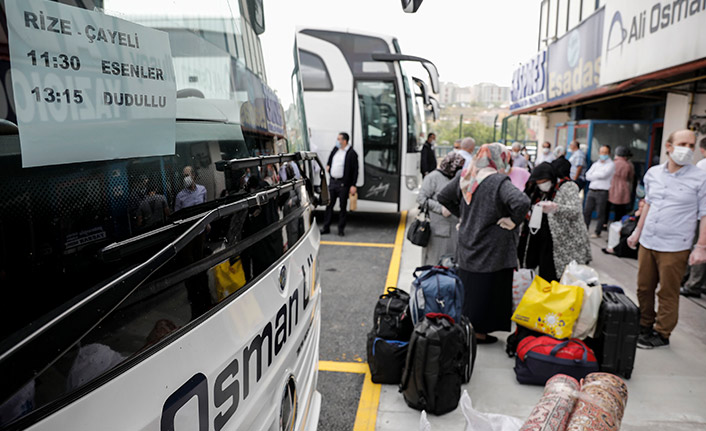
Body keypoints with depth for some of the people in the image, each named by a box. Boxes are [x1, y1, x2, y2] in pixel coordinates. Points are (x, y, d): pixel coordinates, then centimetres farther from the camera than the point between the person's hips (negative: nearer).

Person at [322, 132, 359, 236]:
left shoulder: (351, 153, -10)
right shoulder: (335, 149, 10)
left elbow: (355, 170, -11)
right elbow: (330, 159, 33)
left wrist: (353, 185, -14)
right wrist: (328, 165, 16)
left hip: (343, 184, -6)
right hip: (333, 182, 6)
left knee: (343, 206, 3)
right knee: (329, 205, 10)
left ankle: (341, 229, 13)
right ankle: (326, 227, 19)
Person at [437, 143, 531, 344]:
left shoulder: (464, 176, 1)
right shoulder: (499, 181, -19)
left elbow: (442, 197, 11)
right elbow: (522, 202, -34)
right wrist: (513, 221, -18)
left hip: (467, 246, 7)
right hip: (491, 251, -6)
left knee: (468, 287, 19)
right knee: (487, 289, 7)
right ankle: (479, 332, 18)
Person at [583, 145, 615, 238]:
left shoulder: (611, 164, 1)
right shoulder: (595, 164, 18)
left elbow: (603, 174, -14)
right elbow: (588, 176, 6)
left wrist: (594, 174, 1)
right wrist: (599, 176, -5)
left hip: (602, 192, -5)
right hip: (591, 191, 5)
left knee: (600, 213, -1)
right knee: (586, 211, 4)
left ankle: (598, 232, 8)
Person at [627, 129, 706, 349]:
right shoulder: (653, 173, 7)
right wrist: (638, 231, 19)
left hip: (674, 247, -4)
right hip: (647, 242, 5)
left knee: (668, 293, 5)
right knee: (644, 288, 13)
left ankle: (662, 334, 19)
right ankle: (644, 325, 30)